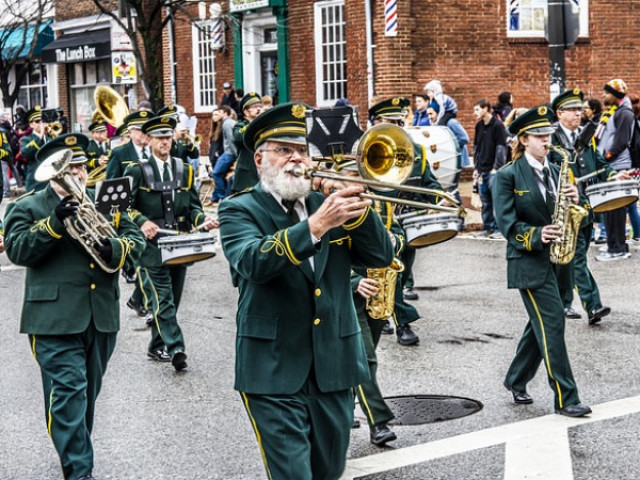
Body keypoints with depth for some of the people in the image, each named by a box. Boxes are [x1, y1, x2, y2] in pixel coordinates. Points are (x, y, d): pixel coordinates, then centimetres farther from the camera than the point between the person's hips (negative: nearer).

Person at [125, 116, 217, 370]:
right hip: (151, 245, -5)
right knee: (162, 299, -13)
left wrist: (203, 219, -6)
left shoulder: (184, 170, 14)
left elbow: (192, 206, 14)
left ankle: (157, 347, 22)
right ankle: (175, 348, -20)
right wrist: (141, 222, -19)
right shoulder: (137, 170, 1)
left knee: (171, 299, 10)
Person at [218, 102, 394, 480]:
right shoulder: (239, 210, -2)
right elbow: (253, 262, -23)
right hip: (275, 371, -5)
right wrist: (316, 224, -34)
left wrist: (354, 205, -13)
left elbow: (381, 255, 2)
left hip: (334, 365, 5)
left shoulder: (327, 202, 11)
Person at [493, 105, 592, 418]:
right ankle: (565, 398, -6)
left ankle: (516, 381, 30)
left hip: (555, 260, 7)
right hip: (529, 262, -7)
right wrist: (536, 236, -25)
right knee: (553, 324, -10)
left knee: (541, 325, 13)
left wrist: (573, 201, -8)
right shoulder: (508, 176, -7)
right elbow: (507, 223, -12)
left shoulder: (555, 171, 11)